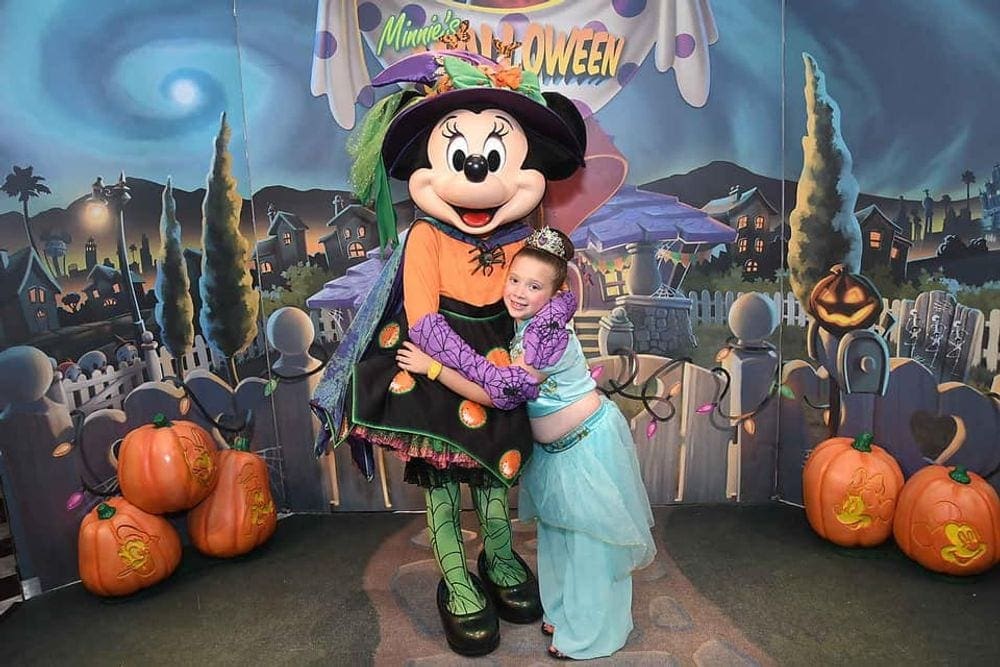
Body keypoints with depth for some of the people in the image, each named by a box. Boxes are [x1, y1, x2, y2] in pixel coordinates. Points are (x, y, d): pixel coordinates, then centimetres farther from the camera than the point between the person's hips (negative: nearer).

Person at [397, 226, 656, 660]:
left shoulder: (548, 335, -30)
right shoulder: (521, 324, -5)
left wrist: (431, 366, -28)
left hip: (588, 442, -9)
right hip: (553, 446, 9)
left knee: (589, 538, 8)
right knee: (558, 531, 21)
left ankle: (589, 633, 27)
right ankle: (565, 611, 42)